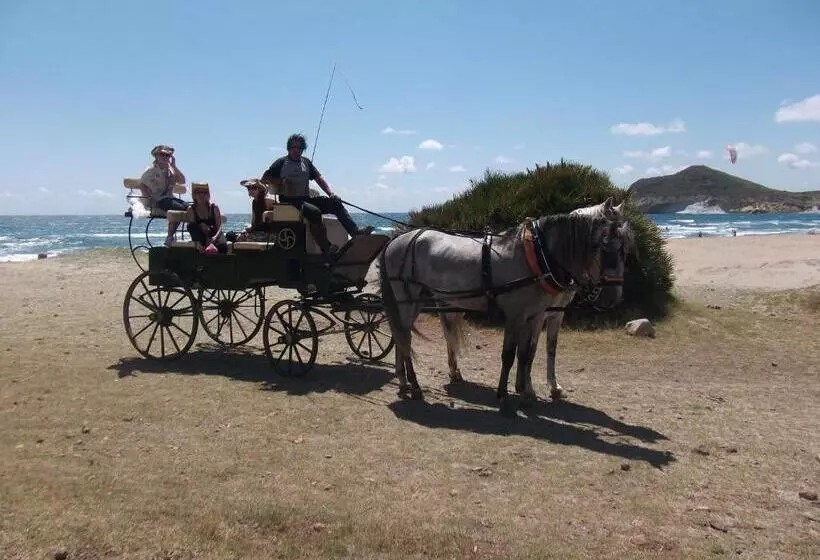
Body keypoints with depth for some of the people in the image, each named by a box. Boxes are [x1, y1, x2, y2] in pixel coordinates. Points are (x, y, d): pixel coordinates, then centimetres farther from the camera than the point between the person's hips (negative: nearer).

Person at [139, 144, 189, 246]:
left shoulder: (170, 169, 18)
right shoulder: (151, 170, 0)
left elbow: (182, 181, 10)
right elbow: (142, 184, -5)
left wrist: (174, 166, 3)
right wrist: (150, 197, -17)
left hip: (170, 198, 7)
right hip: (158, 200, -7)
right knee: (179, 208, -30)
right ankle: (169, 238, -23)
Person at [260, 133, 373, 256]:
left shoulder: (306, 162, 20)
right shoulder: (281, 163, 5)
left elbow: (319, 178, 14)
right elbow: (264, 179, 1)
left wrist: (330, 194, 0)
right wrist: (281, 182, -14)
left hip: (306, 199, 6)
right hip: (289, 201, -6)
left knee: (335, 203, -11)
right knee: (314, 211, -34)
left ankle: (356, 232, -22)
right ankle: (326, 248, -40)